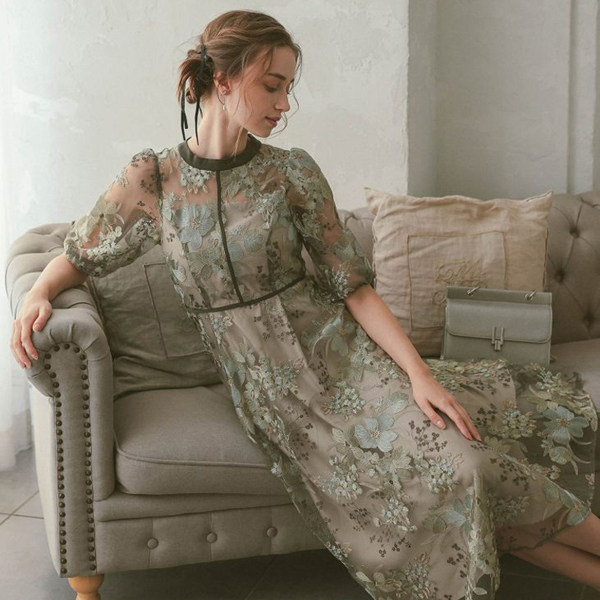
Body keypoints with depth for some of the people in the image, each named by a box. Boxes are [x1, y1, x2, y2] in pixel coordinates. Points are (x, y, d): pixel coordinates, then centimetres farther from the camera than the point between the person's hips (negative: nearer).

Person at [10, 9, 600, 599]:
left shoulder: (293, 171, -3)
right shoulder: (151, 178, -3)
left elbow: (353, 284, -5)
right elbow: (78, 255, 11)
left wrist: (418, 371, -16)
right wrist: (37, 295, -11)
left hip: (336, 352, 1)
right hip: (267, 385, -1)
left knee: (461, 455, -22)